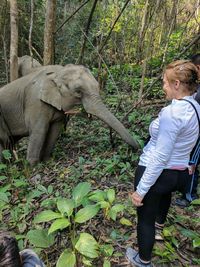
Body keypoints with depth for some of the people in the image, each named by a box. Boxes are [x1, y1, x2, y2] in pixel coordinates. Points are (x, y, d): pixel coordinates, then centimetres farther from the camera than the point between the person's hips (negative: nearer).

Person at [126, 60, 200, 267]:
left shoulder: (172, 112, -27)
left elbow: (160, 157, -27)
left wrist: (141, 190, -20)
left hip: (155, 171, -9)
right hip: (179, 171, 9)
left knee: (146, 217, 13)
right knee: (165, 191, 39)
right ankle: (160, 221, 71)